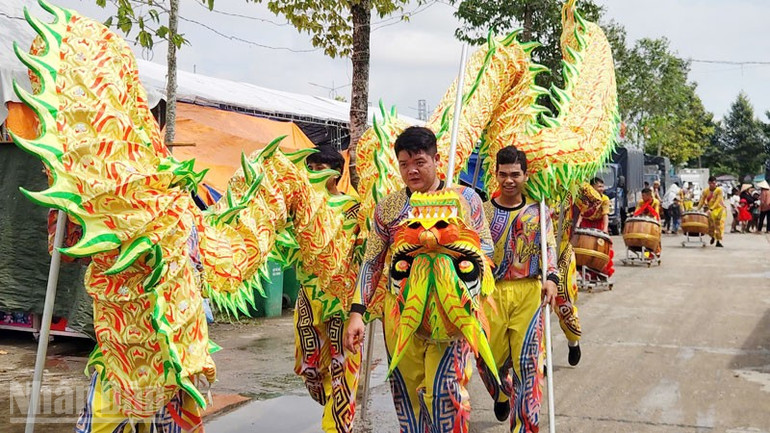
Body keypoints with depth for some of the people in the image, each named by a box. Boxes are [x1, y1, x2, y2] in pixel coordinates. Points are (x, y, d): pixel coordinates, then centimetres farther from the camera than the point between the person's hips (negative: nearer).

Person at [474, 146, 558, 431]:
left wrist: (551, 278, -18)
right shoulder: (483, 211, 6)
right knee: (490, 359, 7)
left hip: (529, 293, 0)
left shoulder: (537, 211, 7)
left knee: (527, 363, -4)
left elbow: (549, 246, -1)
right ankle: (502, 395, 43)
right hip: (491, 292, 0)